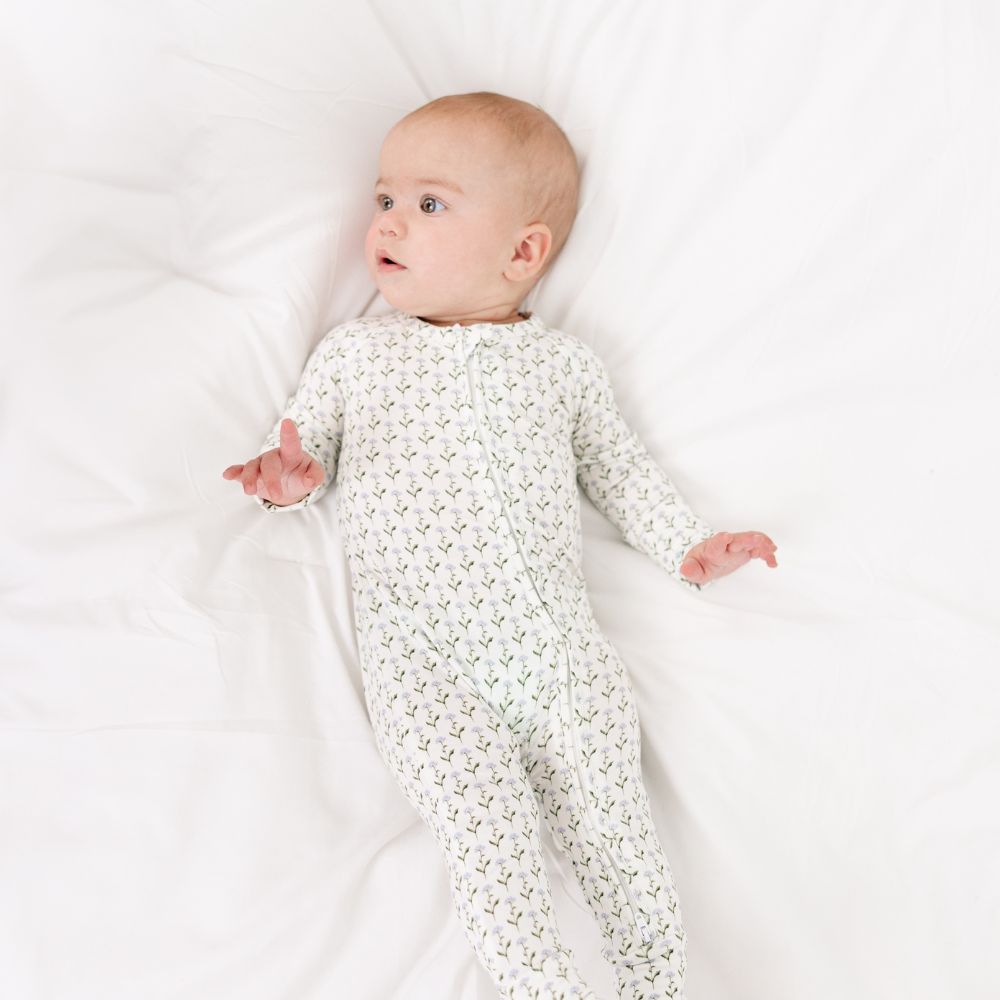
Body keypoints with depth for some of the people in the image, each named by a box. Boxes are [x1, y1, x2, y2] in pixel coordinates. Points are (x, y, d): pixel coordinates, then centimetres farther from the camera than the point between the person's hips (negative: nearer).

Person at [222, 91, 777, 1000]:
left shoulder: (565, 361, 14)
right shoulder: (353, 351, 14)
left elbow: (618, 467, 20)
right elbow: (303, 448, 14)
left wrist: (688, 544, 8)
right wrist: (292, 477, -9)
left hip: (561, 643, 1)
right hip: (424, 660, 0)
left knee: (614, 822, -4)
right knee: (490, 832, -15)